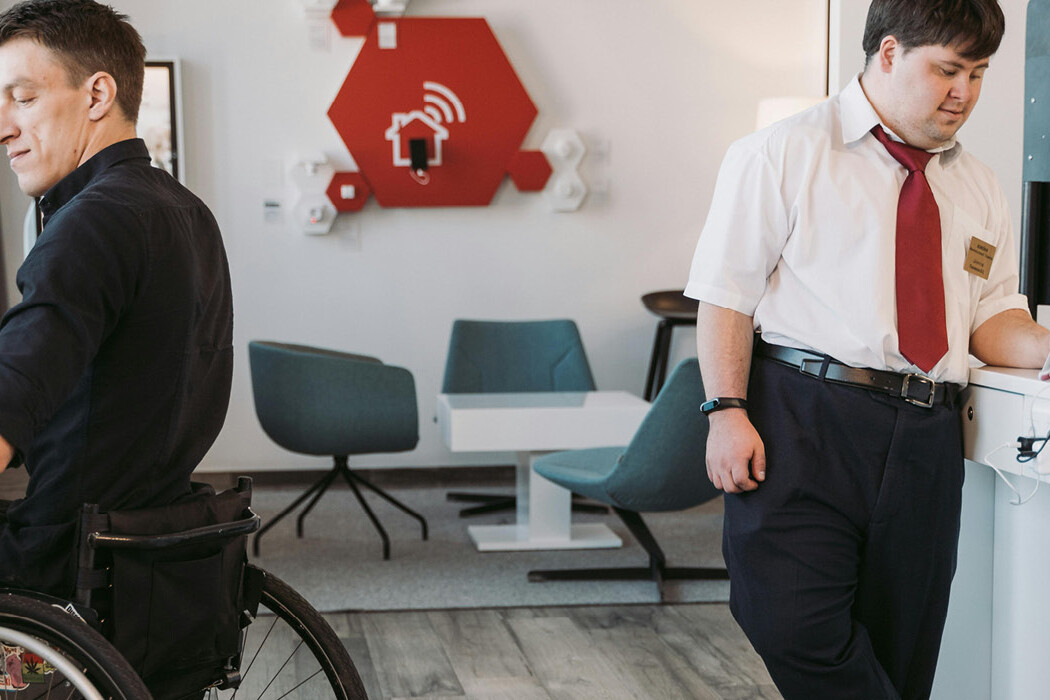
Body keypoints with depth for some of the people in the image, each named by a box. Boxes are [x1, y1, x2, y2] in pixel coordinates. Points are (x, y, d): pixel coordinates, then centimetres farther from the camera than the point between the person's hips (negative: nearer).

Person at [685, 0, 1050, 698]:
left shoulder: (979, 188, 19)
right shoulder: (782, 155, 2)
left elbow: (993, 318, 17)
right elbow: (726, 296, -3)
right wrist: (728, 410, -14)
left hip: (926, 436, 5)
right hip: (804, 421, -5)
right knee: (797, 629, -18)